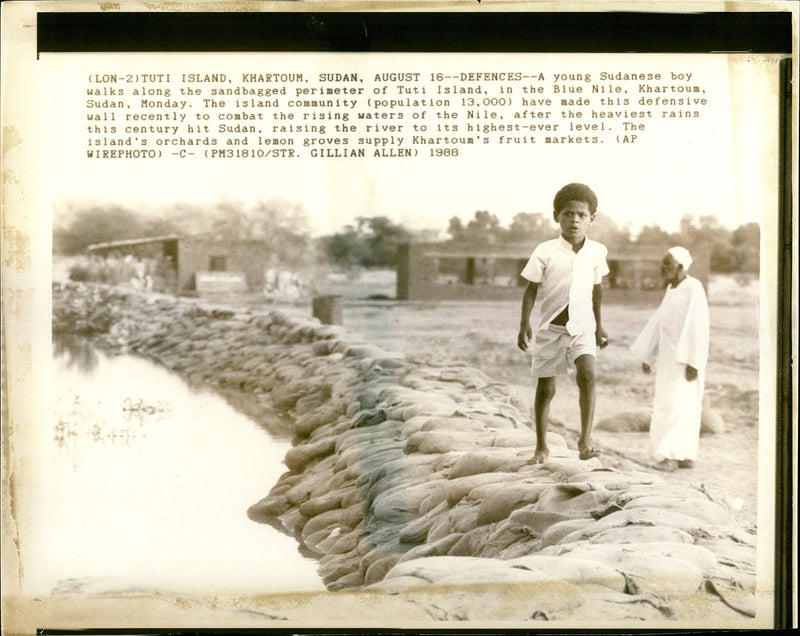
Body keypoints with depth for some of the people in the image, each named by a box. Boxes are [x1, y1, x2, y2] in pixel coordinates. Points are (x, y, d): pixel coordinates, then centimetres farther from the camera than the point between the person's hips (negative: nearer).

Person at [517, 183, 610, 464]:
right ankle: (541, 446, 21)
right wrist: (524, 324, -11)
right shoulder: (546, 251, -6)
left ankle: (585, 440, -18)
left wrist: (599, 326, 22)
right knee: (545, 387, 5)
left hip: (582, 327, 1)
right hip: (551, 327, -1)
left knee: (587, 374, -24)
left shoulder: (596, 251, 3)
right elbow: (531, 289, -2)